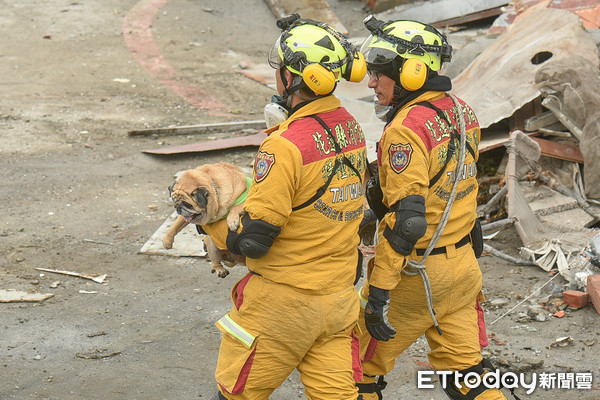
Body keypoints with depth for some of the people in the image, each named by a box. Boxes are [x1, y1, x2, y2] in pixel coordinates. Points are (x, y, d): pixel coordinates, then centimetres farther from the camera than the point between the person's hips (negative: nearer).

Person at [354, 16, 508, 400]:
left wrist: (379, 292, -24)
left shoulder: (406, 130, -22)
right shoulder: (461, 111, 4)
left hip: (417, 273, -8)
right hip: (462, 262, 8)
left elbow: (405, 220, -27)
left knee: (364, 362, 10)